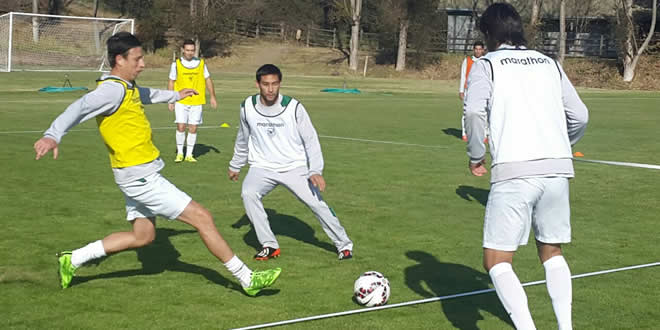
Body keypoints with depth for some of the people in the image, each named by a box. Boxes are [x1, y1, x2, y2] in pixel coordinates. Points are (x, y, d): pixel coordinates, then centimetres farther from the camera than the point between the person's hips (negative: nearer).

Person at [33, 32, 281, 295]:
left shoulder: (127, 87, 12)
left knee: (142, 236, 19)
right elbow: (80, 108, -34)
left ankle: (73, 260, 21)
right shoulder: (113, 89, -19)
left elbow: (147, 95, 35)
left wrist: (175, 95, 51)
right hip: (140, 175, -11)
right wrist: (53, 135, -50)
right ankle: (247, 279, 2)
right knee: (202, 218, -6)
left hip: (138, 175, 11)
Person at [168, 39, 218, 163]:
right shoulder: (176, 64, 0)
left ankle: (189, 155, 12)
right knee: (181, 127, -8)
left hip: (197, 101, 2)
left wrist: (213, 97, 8)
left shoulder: (201, 63, 4)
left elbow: (208, 79, 13)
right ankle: (180, 153, 7)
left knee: (193, 129, 2)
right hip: (181, 101, -1)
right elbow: (171, 82, 6)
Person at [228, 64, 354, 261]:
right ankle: (269, 246, -15)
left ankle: (344, 244, 16)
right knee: (248, 193, -27)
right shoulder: (247, 107, -5)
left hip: (294, 167, -1)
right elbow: (243, 139, 13)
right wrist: (235, 165, 23)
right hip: (262, 167, 1)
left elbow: (311, 140, -7)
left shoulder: (294, 108, -13)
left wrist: (316, 171, -18)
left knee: (317, 204, -9)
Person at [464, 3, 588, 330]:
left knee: (497, 261, 2)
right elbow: (579, 116, 14)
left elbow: (474, 110, -12)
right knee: (552, 253, 22)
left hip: (514, 171, -5)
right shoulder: (550, 64, 19)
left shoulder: (486, 64, 7)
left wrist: (476, 156, 1)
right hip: (558, 168, 5)